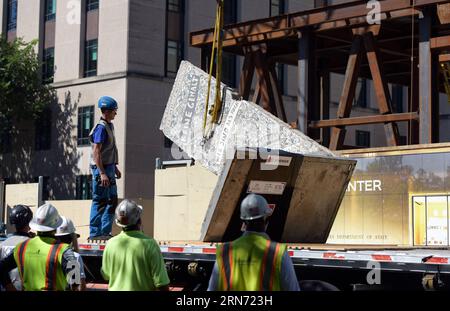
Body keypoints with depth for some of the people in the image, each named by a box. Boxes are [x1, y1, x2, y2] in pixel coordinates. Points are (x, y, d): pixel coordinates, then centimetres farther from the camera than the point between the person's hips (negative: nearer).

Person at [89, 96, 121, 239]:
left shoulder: (109, 126, 15)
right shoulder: (101, 127, -15)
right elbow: (96, 152, -21)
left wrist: (115, 168, 24)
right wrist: (102, 173, -25)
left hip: (109, 167, 10)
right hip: (101, 168, -10)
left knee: (112, 201, 12)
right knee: (100, 201, -5)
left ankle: (105, 232, 18)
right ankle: (95, 233, 1)